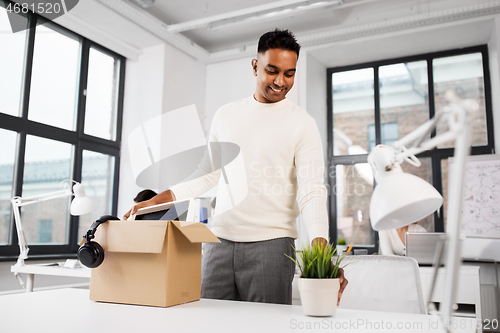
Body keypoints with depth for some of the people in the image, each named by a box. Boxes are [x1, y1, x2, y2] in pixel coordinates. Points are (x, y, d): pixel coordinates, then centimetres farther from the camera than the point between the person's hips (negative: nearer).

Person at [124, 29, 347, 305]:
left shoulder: (302, 124, -2)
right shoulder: (225, 115, 11)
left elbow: (312, 192, -11)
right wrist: (156, 200, 12)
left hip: (270, 244, -3)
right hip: (219, 241, 4)